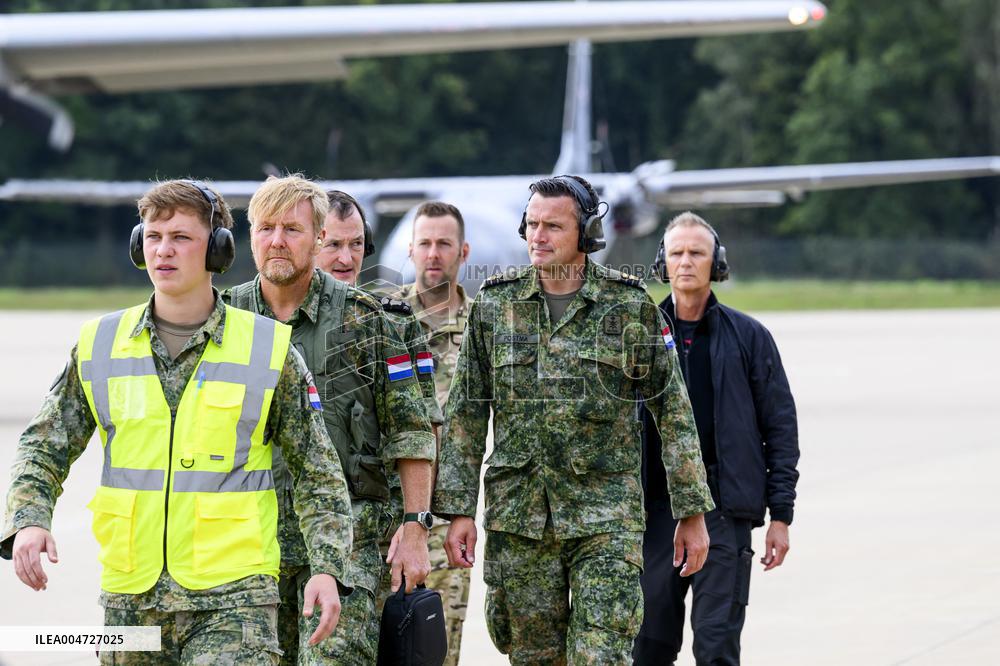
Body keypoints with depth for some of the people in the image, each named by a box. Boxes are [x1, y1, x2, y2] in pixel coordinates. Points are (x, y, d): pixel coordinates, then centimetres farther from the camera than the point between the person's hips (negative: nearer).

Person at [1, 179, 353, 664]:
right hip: (129, 596, 3)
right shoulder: (100, 345, 7)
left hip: (232, 597, -3)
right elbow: (44, 449, 12)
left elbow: (318, 474, 6)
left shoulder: (269, 350, 1)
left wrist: (327, 569, -5)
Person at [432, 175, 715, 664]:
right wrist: (458, 510, 0)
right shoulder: (494, 306, 5)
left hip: (605, 515, -2)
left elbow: (673, 412, 3)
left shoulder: (630, 306, 0)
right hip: (517, 513, 2)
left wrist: (692, 512, 1)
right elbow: (465, 415, 7)